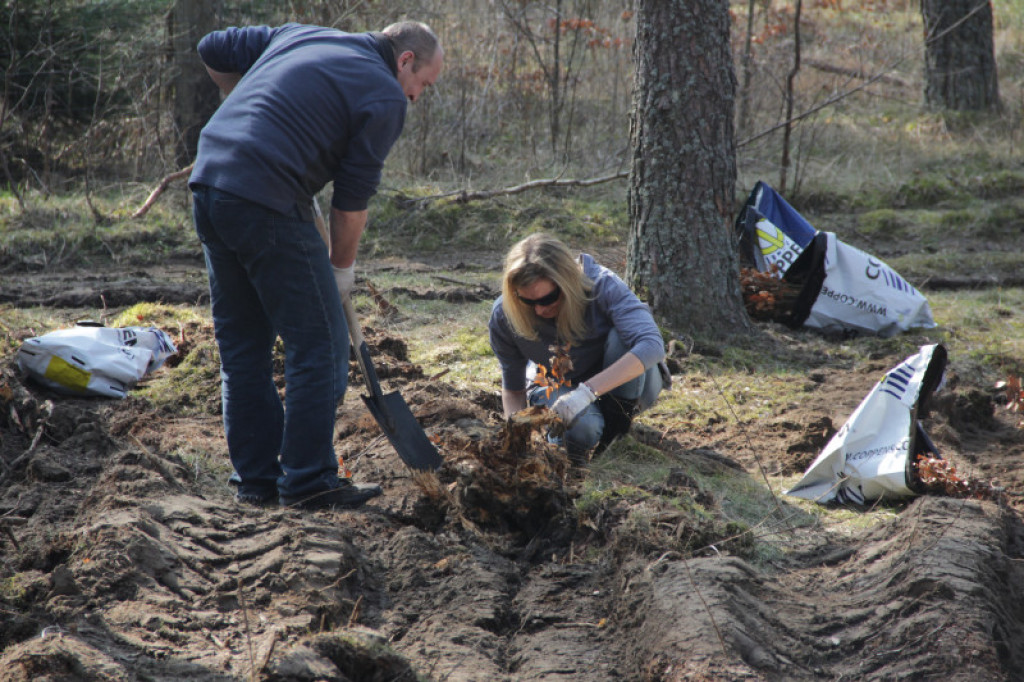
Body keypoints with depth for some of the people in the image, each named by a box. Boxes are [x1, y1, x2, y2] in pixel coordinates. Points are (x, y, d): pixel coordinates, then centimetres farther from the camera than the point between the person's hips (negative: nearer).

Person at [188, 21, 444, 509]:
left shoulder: (300, 36, 21)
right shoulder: (385, 97, 1)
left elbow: (214, 51, 25)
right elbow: (352, 199, 1)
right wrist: (342, 266, 15)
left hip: (208, 182, 8)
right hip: (268, 202, -8)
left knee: (241, 346, 15)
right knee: (319, 345, 3)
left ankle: (255, 479, 20)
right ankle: (308, 481, 5)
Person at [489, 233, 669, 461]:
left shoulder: (602, 286, -30)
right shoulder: (503, 315, -21)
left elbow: (652, 345, -44)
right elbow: (513, 388, -7)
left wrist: (588, 390, -52)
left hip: (626, 382, 0)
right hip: (559, 387, 0)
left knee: (622, 335, -34)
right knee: (580, 429, -36)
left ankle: (618, 428, -14)